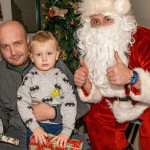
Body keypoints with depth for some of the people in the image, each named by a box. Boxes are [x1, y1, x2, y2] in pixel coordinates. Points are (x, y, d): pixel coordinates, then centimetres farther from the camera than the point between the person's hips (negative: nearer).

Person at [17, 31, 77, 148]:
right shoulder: (29, 79, -4)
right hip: (36, 126, 1)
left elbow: (70, 104, -10)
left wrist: (67, 131, -17)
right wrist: (35, 127, -17)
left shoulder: (61, 78, -6)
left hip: (59, 125, 0)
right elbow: (22, 104, -9)